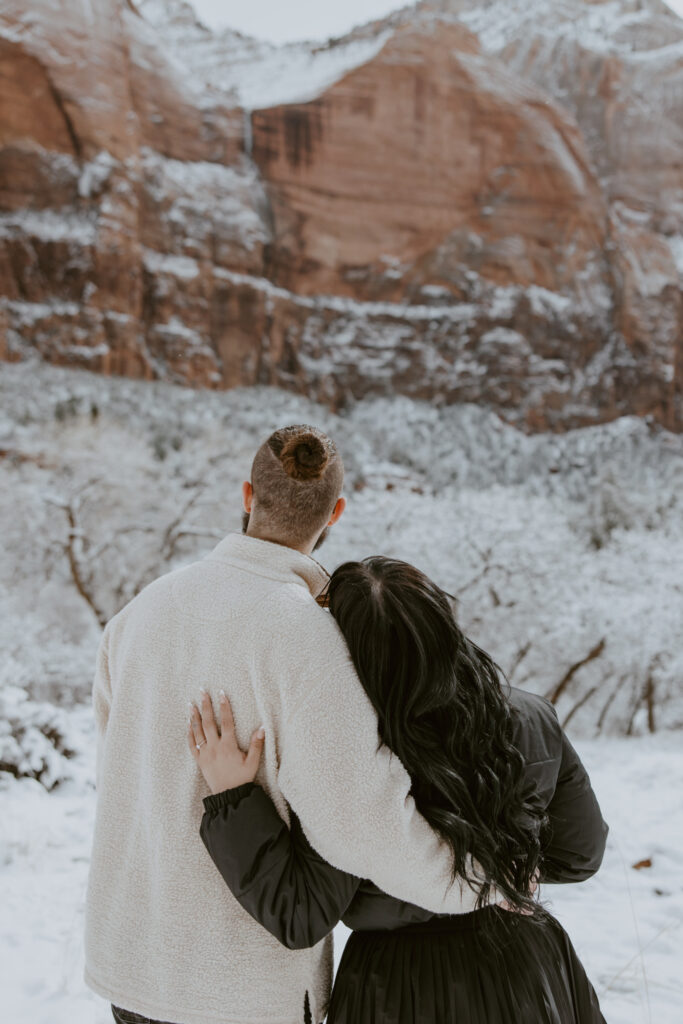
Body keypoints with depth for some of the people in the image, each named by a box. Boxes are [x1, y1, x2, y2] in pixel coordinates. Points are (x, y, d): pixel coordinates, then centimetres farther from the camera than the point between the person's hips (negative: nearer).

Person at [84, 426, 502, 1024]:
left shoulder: (145, 609, 0)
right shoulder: (305, 634, -22)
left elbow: (127, 777, 6)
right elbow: (358, 816, -27)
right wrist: (486, 879, -13)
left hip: (128, 956, 6)